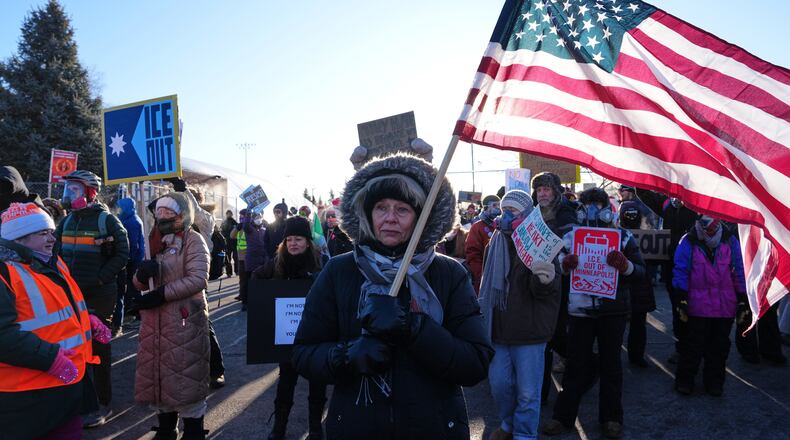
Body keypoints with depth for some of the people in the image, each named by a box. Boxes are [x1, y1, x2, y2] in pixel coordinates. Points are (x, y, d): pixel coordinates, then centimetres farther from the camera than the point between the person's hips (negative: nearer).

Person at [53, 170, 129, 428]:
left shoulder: (106, 220, -7)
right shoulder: (67, 221, 11)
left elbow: (122, 254, -10)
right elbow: (57, 253, 17)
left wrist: (99, 279, -15)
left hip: (100, 295, -5)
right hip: (72, 293, 6)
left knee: (98, 348, 2)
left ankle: (103, 405, 13)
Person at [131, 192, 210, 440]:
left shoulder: (192, 239, -6)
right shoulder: (156, 240, 14)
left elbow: (198, 279, -18)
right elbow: (139, 283, 14)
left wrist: (162, 294, -19)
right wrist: (142, 273, -9)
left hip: (185, 319, -7)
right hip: (155, 319, 7)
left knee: (186, 375, -2)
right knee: (158, 373, 13)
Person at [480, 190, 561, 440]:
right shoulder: (495, 242, 6)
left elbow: (544, 292, -20)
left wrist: (546, 280, -43)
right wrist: (485, 317, 14)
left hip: (528, 330, -5)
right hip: (498, 328, 5)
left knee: (528, 393, 5)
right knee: (499, 383, 14)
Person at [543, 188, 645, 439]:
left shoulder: (623, 237, 1)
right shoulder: (571, 237, 4)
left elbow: (641, 271, -3)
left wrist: (624, 264, -24)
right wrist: (564, 263, -17)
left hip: (613, 311, 0)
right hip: (580, 310, 0)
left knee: (610, 363, 11)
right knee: (576, 363, 6)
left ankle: (611, 418, 24)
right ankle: (563, 416, 16)